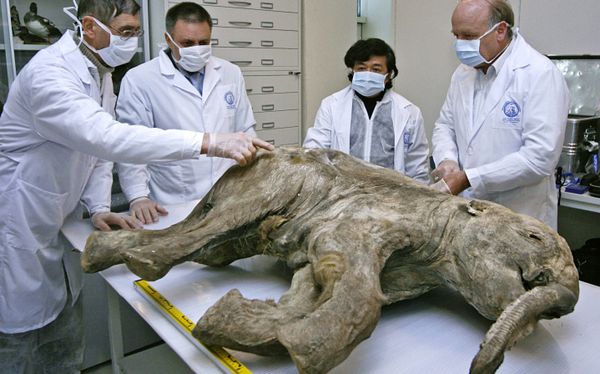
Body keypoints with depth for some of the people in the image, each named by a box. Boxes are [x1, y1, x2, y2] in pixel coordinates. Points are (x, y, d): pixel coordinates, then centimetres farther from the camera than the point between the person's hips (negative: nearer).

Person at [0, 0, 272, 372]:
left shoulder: (99, 72, 5)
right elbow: (107, 138, -40)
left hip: (50, 227, 8)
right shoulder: (48, 74, -25)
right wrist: (210, 143, -45)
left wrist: (99, 208, -5)